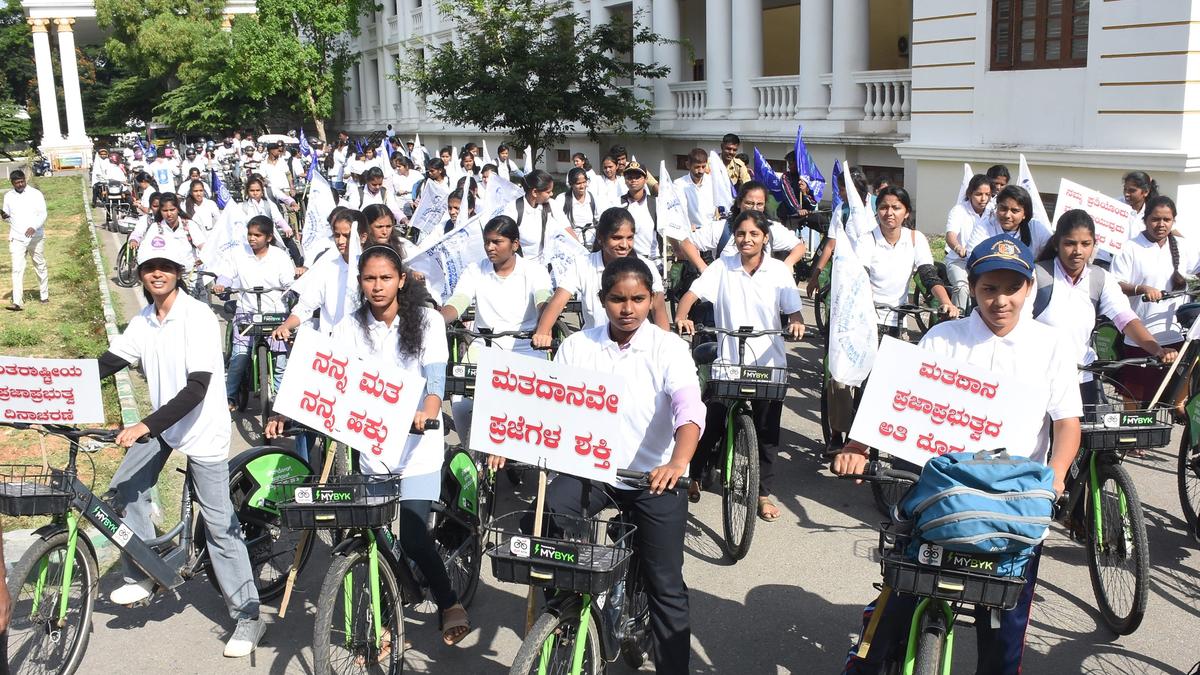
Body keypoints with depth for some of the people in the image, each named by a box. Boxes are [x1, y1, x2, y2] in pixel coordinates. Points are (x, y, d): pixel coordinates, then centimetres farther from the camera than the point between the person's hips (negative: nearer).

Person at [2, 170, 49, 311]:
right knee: (17, 269, -8)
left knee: (40, 266, 12)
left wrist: (34, 227, -25)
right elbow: (8, 216, 15)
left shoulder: (36, 194, -4)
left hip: (36, 237, -1)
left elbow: (43, 214, -9)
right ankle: (17, 302, -14)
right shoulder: (8, 196, 6)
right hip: (17, 239, 1)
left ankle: (44, 295, 29)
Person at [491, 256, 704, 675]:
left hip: (654, 478, -1)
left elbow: (690, 409, -24)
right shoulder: (577, 346, -1)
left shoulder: (668, 348, -9)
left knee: (666, 586, 2)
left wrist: (679, 461, -43)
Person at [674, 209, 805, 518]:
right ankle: (693, 477, 25)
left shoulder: (779, 271, 0)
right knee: (712, 423, 3)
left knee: (766, 431, 7)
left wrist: (797, 323, -25)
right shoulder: (723, 267, 0)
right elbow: (693, 292, -7)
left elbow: (793, 310, -3)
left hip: (769, 362, 1)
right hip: (727, 361, 0)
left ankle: (764, 494, 18)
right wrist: (681, 317, -26)